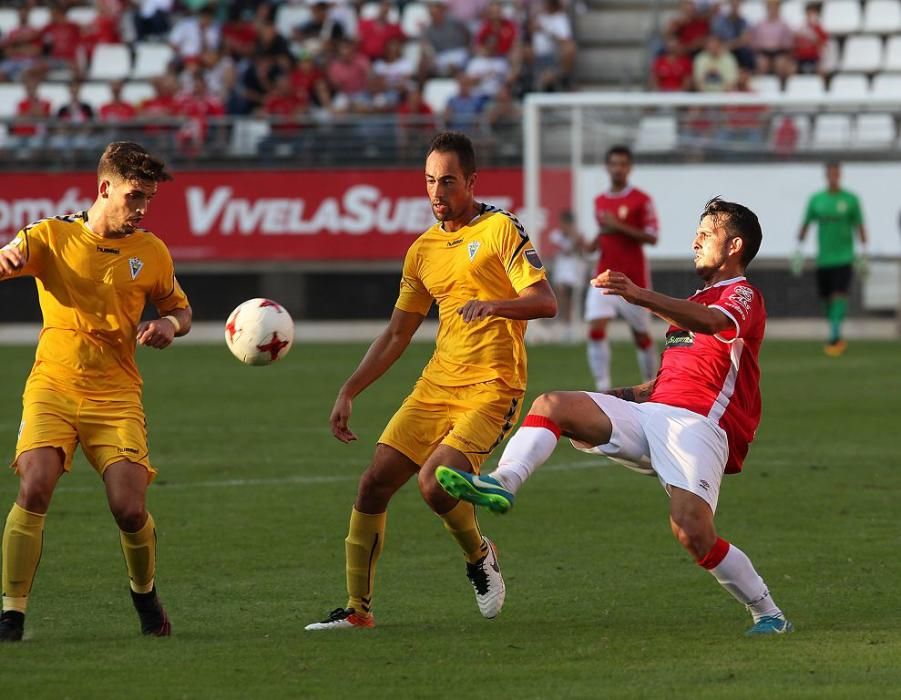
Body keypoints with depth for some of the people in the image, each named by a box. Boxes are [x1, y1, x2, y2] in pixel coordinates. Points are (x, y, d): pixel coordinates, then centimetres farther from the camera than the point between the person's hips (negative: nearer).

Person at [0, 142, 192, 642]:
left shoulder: (151, 252, 6)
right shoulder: (52, 236, 0)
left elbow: (180, 309, 20)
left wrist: (169, 326, -5)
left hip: (116, 395, 1)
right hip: (52, 388, -1)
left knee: (130, 509, -10)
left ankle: (145, 594, 22)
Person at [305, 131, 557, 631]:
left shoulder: (500, 229, -5)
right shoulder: (423, 250, 15)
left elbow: (545, 302, -14)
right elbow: (397, 335, 20)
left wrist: (493, 306, -32)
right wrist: (349, 392, 14)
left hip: (491, 388, -7)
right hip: (437, 385, 7)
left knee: (435, 483, -24)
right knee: (374, 482, -3)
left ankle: (479, 556, 8)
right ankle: (358, 608, 7)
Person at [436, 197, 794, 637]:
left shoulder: (743, 296, 1)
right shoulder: (696, 300, 31)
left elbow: (712, 322, -25)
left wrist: (640, 296, -39)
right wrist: (631, 394, 18)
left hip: (697, 425, -8)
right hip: (650, 416, 8)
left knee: (692, 533, -25)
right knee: (552, 405, -12)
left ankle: (768, 614, -7)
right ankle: (501, 483, -34)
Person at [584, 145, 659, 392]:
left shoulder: (641, 200, -5)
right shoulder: (600, 201, 12)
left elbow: (651, 237, -12)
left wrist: (618, 226, -20)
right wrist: (593, 244, 4)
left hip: (633, 279, -4)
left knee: (641, 335, 7)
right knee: (596, 329, -16)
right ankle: (602, 388, -13)